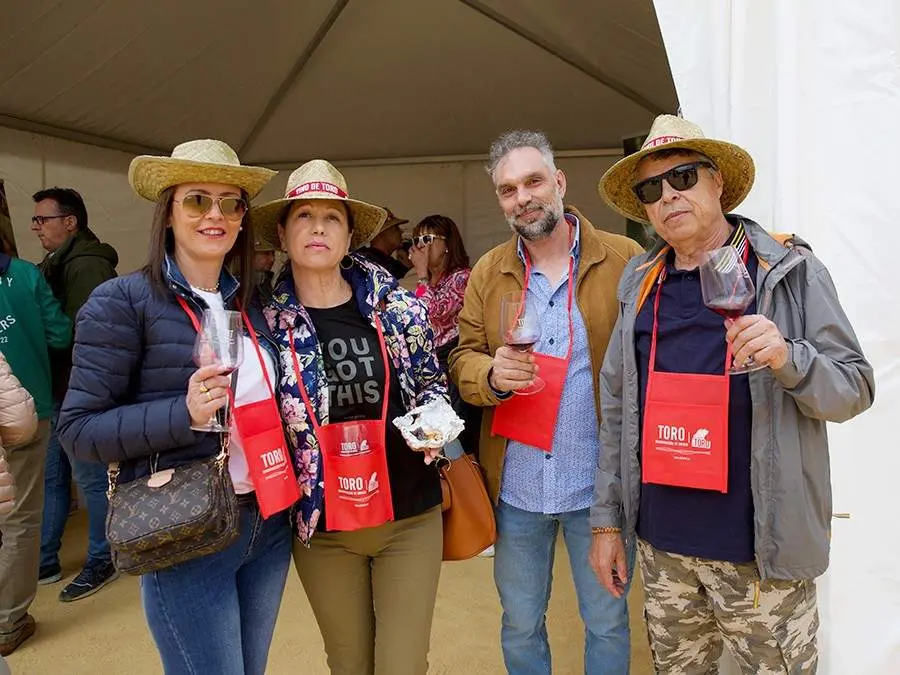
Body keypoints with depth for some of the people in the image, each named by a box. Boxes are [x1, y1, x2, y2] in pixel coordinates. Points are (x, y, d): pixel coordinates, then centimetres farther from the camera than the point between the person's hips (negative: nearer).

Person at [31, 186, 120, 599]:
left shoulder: (87, 265, -15)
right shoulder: (56, 264, 16)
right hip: (57, 391, 10)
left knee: (91, 479, 3)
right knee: (50, 478, 17)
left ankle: (101, 561, 17)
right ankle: (44, 560, 30)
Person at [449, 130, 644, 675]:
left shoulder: (625, 261, -6)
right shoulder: (488, 272, 4)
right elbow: (463, 359, 5)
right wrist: (492, 375, -19)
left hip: (599, 484, -2)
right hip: (516, 484, 3)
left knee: (607, 623, 18)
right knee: (520, 626, 20)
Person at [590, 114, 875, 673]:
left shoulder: (790, 271, -4)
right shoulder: (640, 285, 5)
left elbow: (855, 390, -4)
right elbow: (618, 410, 8)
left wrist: (787, 359, -24)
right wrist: (607, 520, 8)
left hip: (761, 549, -3)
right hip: (661, 543, 4)